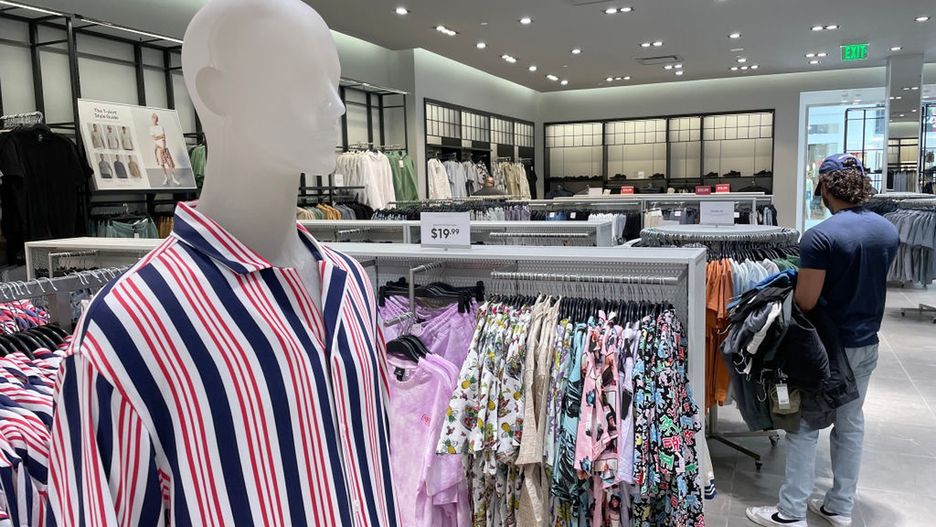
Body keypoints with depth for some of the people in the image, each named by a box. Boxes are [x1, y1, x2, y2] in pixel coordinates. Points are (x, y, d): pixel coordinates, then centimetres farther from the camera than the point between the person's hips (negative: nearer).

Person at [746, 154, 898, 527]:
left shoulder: (820, 236, -23)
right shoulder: (888, 230, 1)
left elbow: (805, 301, -22)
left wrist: (796, 283, -1)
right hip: (867, 343, 7)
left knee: (804, 428, 4)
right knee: (851, 424, 17)